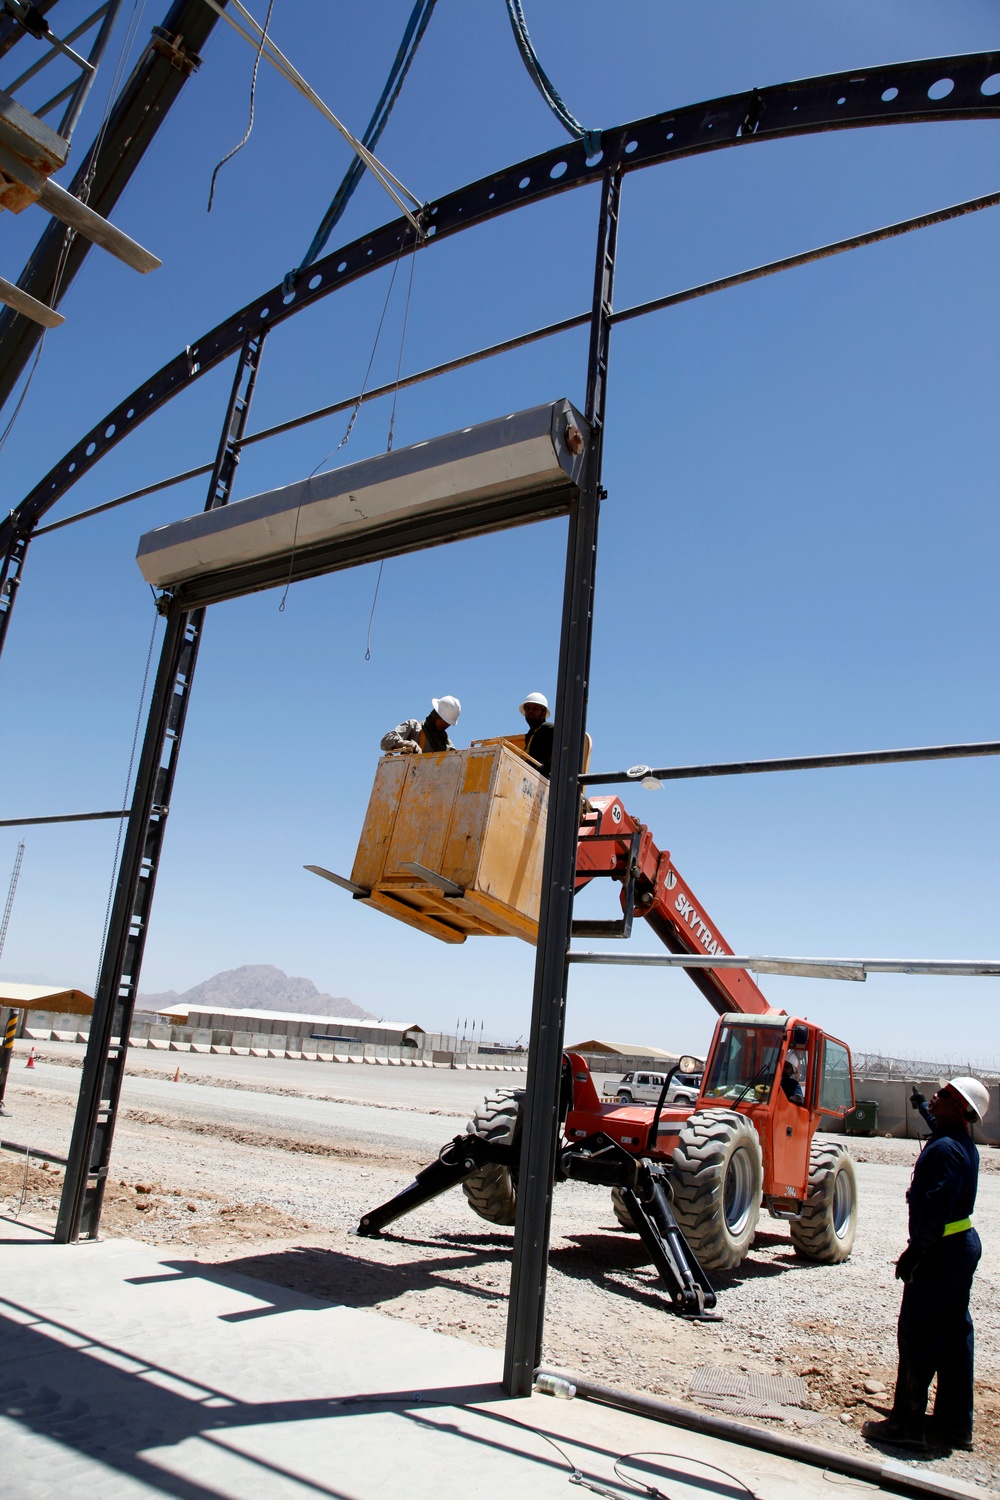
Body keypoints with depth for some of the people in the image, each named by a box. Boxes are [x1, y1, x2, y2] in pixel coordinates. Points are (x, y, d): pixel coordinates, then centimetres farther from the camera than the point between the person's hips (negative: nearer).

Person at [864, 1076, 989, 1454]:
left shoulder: (944, 1149, -22)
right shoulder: (964, 1146, 8)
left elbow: (936, 1210, -25)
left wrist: (913, 1253, -19)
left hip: (942, 1252, -10)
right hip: (965, 1244, 10)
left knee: (917, 1336, -1)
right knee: (954, 1336, 16)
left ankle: (906, 1425, 7)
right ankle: (954, 1426, 25)